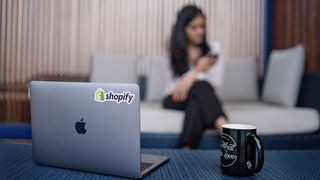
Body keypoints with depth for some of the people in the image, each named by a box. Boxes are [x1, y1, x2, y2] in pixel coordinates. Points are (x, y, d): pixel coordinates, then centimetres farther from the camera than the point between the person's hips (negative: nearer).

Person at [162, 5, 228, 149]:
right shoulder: (175, 51, 2)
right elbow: (178, 85, -8)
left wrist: (192, 77, -27)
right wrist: (197, 71, -25)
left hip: (199, 99, 2)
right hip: (175, 99, -1)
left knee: (196, 105, -38)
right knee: (201, 86, -35)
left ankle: (185, 150, -50)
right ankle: (224, 129, -56)